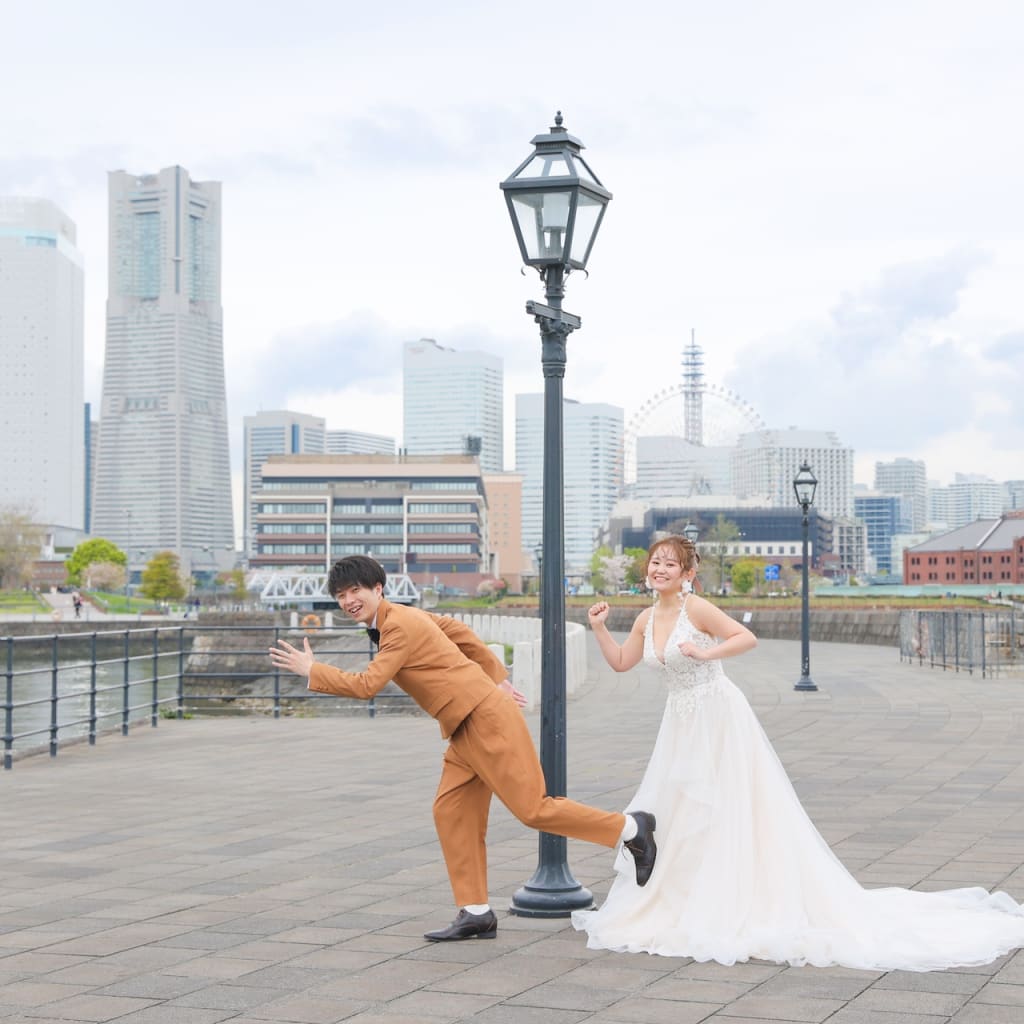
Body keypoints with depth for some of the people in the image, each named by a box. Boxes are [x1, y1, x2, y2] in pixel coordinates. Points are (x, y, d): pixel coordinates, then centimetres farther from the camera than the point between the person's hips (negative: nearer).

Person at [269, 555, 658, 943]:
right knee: (450, 812, 6)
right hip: (466, 731, 10)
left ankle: (631, 829, 5)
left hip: (487, 721, -10)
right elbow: (459, 632, 23)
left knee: (532, 808, -8)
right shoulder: (400, 617, 14)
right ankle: (475, 913, 10)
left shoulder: (399, 626, -16)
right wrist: (497, 678, 26)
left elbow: (367, 685, -22)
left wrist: (311, 670, -13)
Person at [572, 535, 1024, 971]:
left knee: (727, 812, -3)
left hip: (718, 720, -8)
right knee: (674, 811, 12)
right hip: (681, 725, 8)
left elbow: (746, 637, -20)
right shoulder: (647, 620, 6)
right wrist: (599, 627, 6)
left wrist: (705, 653, -31)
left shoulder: (695, 609, -16)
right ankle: (679, 899, 25)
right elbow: (620, 663, 16)